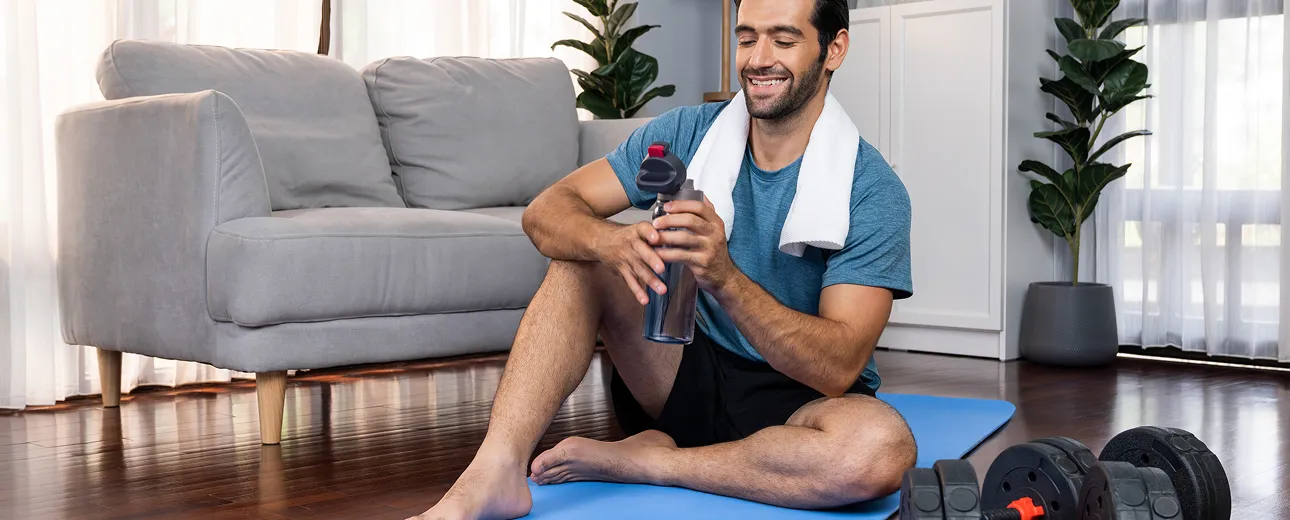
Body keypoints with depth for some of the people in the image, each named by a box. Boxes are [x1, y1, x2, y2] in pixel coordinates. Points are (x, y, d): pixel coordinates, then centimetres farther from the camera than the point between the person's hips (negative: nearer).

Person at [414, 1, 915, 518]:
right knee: (583, 256, -15)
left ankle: (633, 461, -20)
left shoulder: (871, 189, -14)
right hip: (689, 373, 3)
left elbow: (838, 368, -24)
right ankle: (496, 471, -28)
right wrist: (614, 243, -34)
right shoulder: (689, 132, -2)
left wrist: (724, 277, -40)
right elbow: (547, 209, -9)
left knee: (884, 446, -36)